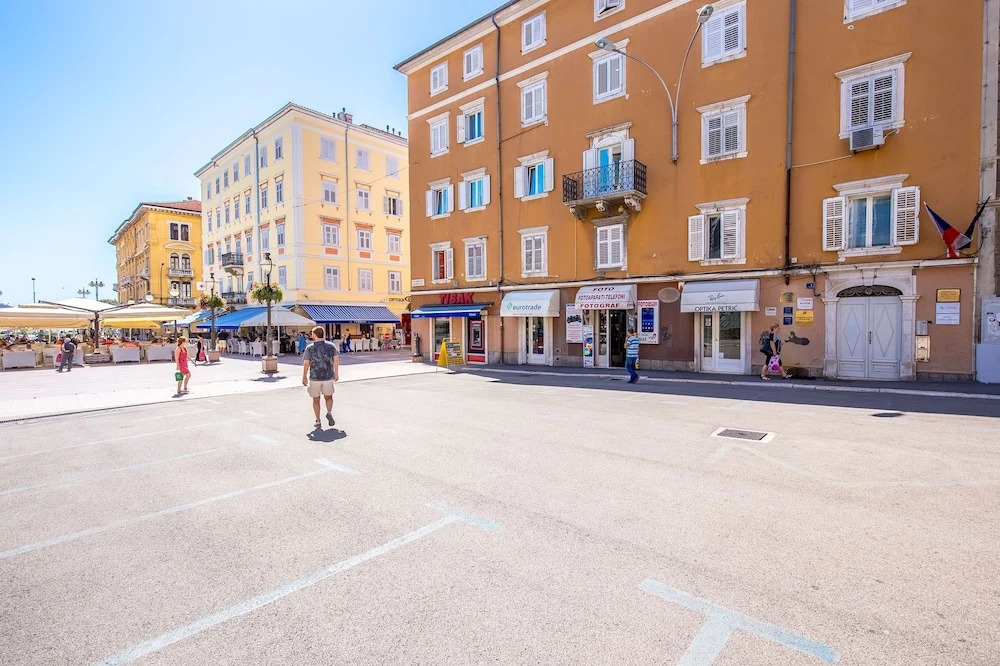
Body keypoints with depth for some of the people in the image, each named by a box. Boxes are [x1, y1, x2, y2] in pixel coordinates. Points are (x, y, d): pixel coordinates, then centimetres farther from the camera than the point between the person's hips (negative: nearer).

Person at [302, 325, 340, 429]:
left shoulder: (309, 348, -6)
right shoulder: (331, 346, -1)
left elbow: (306, 364, -5)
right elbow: (336, 360, -2)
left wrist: (304, 377, 5)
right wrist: (336, 373, 7)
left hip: (314, 378, -1)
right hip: (328, 377, 1)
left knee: (316, 400, 12)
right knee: (329, 397, 18)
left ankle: (318, 421, 14)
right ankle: (329, 412, -8)